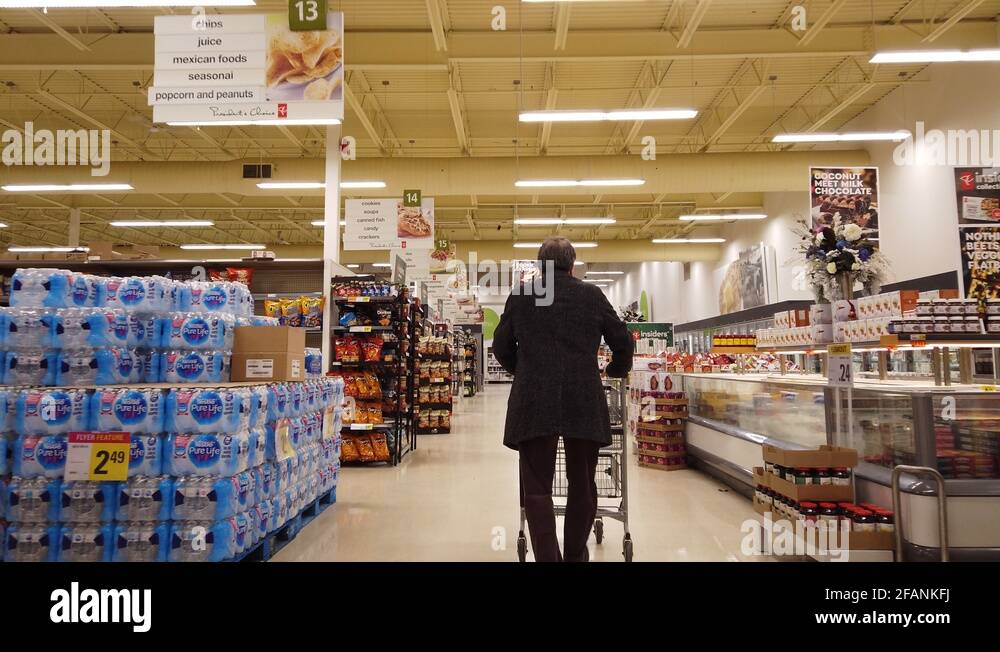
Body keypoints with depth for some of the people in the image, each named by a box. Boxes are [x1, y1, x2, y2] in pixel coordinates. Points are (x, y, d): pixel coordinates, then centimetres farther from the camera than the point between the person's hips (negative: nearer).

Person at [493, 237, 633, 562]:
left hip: (533, 401, -1)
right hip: (584, 401, 1)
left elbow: (501, 347, 13)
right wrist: (616, 370, 30)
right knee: (582, 484, 16)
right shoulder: (592, 295, 6)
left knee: (537, 487, 4)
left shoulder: (521, 296, 6)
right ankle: (575, 554, 29)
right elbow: (623, 343, 10)